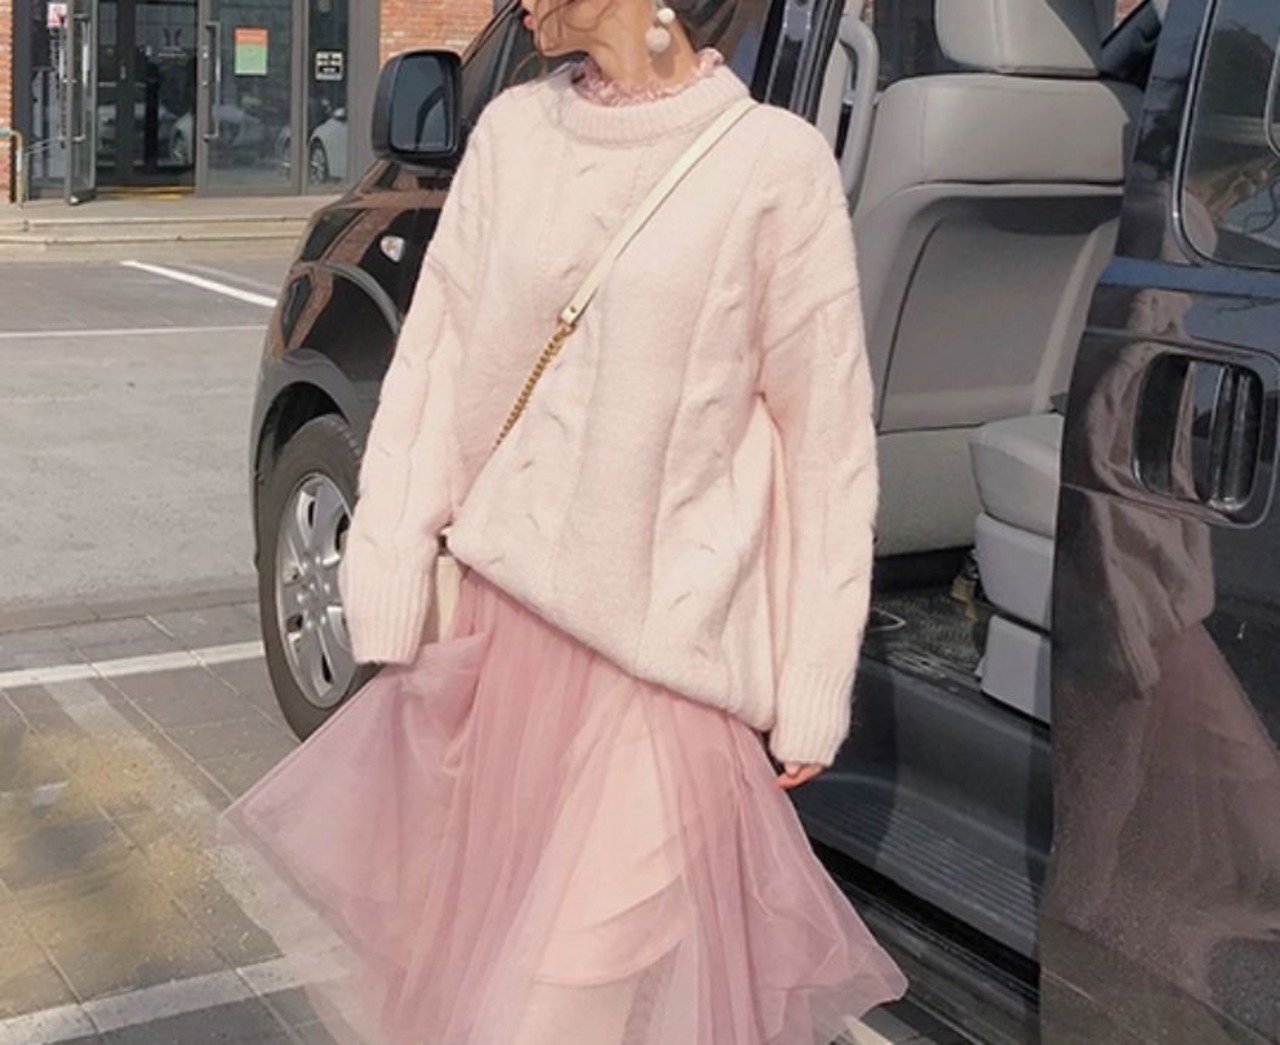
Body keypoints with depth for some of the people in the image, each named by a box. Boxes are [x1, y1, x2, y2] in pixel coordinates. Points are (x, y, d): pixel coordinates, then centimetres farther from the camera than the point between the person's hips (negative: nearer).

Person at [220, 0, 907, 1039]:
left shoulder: (773, 158, -7)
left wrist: (812, 693, -5)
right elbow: (433, 364, 6)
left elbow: (825, 437, -5)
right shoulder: (512, 130, 5)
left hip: (659, 644, -4)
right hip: (496, 609, 4)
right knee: (472, 936, 18)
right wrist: (393, 587, 1)